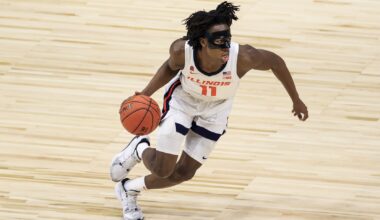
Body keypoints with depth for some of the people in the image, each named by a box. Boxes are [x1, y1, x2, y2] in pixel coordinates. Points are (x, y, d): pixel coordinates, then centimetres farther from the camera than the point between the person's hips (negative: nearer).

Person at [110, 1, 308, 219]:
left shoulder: (243, 57, -38)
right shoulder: (182, 50, -33)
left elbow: (275, 61, -18)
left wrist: (296, 100, -7)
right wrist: (146, 94, -16)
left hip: (215, 111, 1)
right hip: (182, 101, -1)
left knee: (184, 173, 7)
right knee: (162, 169, -4)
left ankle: (129, 189, 34)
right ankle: (139, 149, 32)